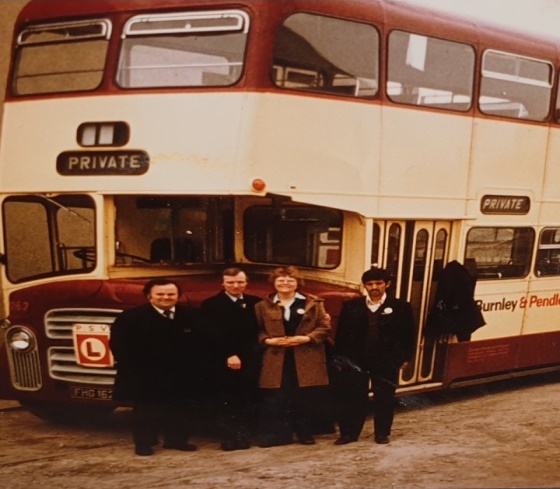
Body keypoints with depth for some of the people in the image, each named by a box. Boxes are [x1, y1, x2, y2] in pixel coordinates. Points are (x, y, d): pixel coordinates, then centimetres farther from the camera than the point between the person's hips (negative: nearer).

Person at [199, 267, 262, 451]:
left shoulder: (256, 303, 15)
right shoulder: (211, 305, 1)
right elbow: (212, 335, -8)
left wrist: (257, 352, -3)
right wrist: (228, 355, -16)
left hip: (251, 360, 4)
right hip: (225, 362, -4)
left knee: (249, 401, 2)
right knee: (229, 402, -2)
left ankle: (245, 435, 10)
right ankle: (231, 438, 4)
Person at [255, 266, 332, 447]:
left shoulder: (313, 304, 5)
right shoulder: (263, 306, 7)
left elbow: (325, 327, 1)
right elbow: (256, 330, 9)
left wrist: (306, 338, -12)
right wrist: (268, 340, -10)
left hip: (306, 358, 0)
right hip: (276, 359, 0)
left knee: (305, 399, 5)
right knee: (275, 399, -3)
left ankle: (305, 433, 18)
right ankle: (274, 434, 5)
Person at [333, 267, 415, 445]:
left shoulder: (401, 307, -1)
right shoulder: (351, 306, 3)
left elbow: (408, 335, 1)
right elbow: (342, 333, 6)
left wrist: (404, 358, -3)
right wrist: (340, 356, 1)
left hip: (387, 362, -1)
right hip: (355, 361, 1)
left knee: (384, 398, 7)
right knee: (353, 398, 4)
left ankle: (382, 433, 19)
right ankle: (349, 432, 14)